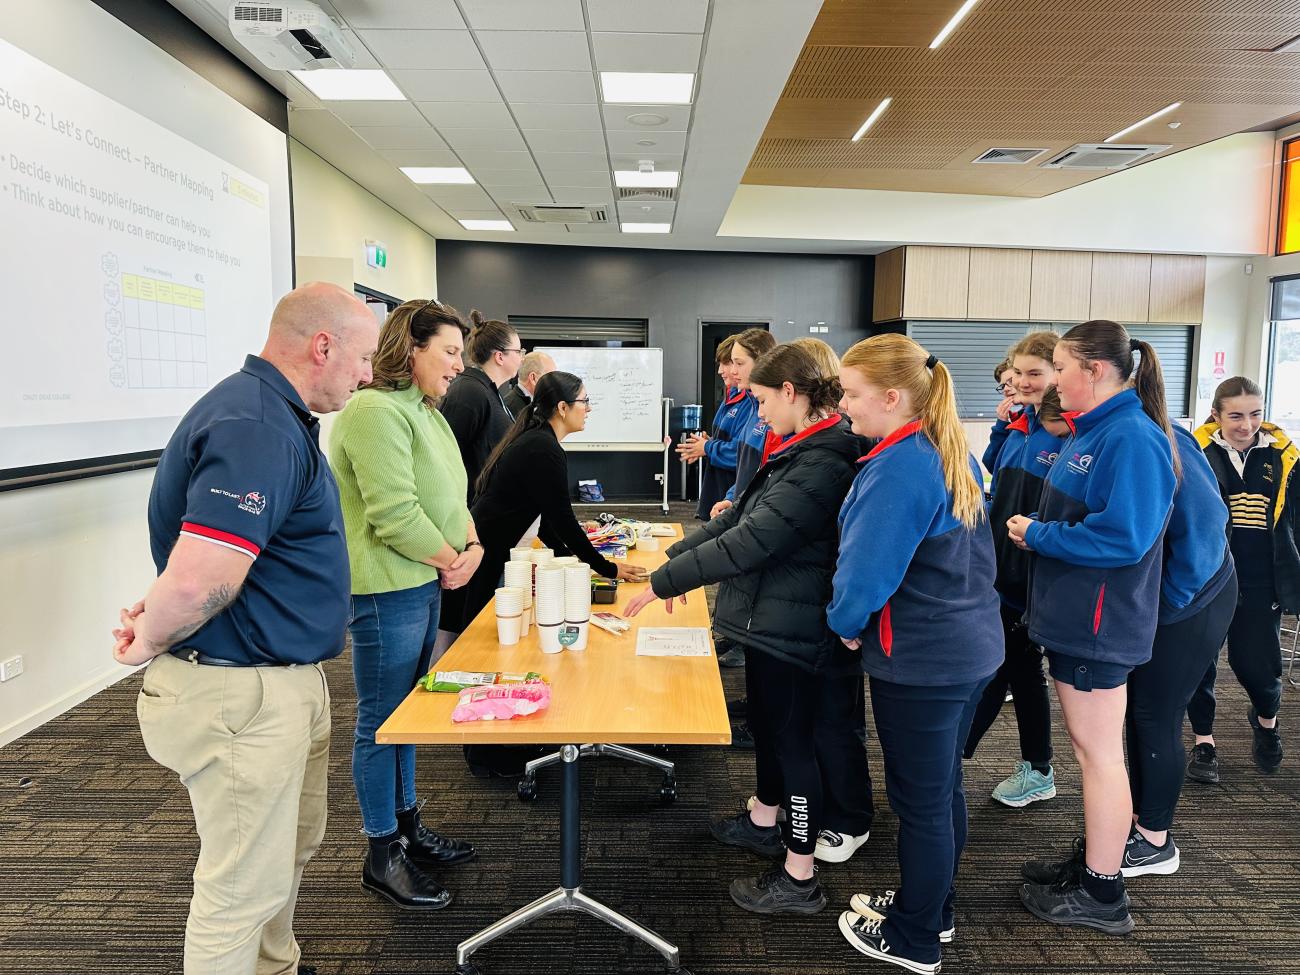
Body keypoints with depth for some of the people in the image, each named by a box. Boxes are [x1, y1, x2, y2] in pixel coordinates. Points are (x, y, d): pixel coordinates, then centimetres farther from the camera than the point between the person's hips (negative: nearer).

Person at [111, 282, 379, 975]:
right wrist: (149, 646, -14)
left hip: (285, 681, 10)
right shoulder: (256, 429, -25)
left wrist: (160, 615, 10)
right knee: (246, 883, 7)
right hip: (242, 694, -10)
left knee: (289, 848, 26)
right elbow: (195, 582, -33)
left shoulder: (274, 413, 10)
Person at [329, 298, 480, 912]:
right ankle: (382, 856, 19)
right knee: (381, 721, 4)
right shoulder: (375, 412, -19)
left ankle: (406, 825, 35)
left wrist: (474, 545, -2)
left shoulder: (422, 411, 13)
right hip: (385, 591, -10)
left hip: (423, 585, 10)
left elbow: (450, 495, 15)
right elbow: (396, 516, -24)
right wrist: (449, 561, -11)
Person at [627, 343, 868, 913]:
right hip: (771, 621, 10)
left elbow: (753, 539, -28)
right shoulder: (801, 453, 9)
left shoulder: (825, 463, -25)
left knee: (796, 739, 3)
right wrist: (676, 557, 8)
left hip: (795, 630, -10)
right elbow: (739, 517, 13)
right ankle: (763, 823, 45)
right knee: (768, 723, 23)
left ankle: (799, 880, 20)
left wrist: (665, 582, -21)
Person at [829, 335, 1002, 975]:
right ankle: (932, 907, 41)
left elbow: (866, 570, -25)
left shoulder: (896, 469, -23)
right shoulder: (954, 456, 7)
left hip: (919, 659, -9)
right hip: (971, 646, 10)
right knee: (943, 788, 22)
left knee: (920, 802, 7)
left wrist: (846, 623, -6)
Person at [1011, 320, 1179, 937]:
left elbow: (1124, 536, -25)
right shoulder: (1093, 430, 12)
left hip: (1098, 621, -10)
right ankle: (1092, 864, 33)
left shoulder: (1132, 438, -18)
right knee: (1089, 747, 18)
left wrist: (1037, 534, -16)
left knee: (1098, 752, 2)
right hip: (1074, 614, 10)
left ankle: (1103, 896, 16)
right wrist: (1038, 530, 3)